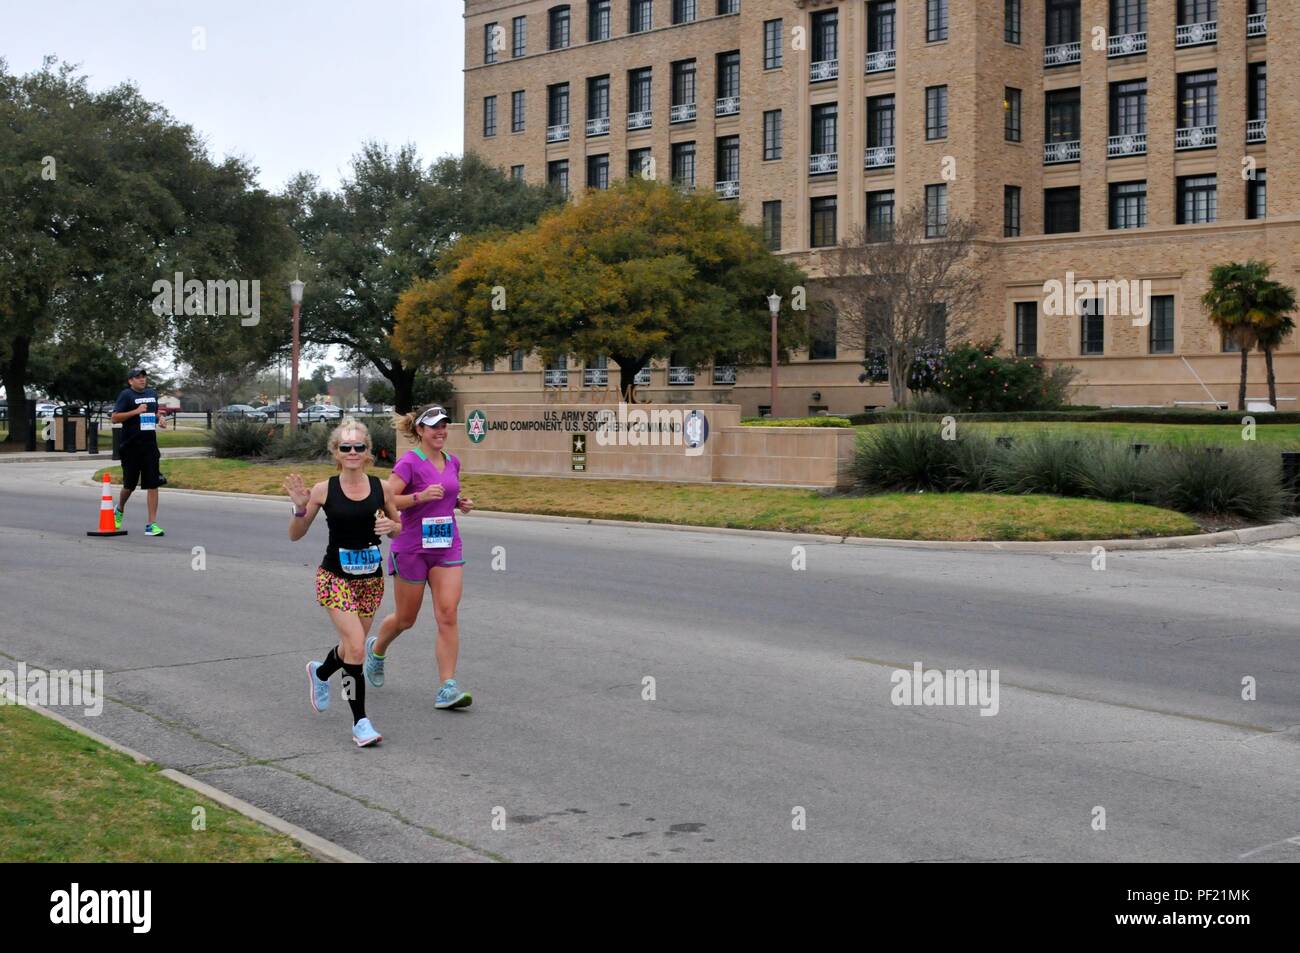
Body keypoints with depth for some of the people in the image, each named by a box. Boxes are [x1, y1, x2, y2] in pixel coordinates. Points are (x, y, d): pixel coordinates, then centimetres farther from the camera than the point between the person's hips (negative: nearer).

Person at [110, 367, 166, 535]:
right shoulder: (126, 395, -5)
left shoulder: (153, 393, 13)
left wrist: (159, 420, 9)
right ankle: (119, 510, 39)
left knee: (153, 485, -4)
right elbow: (115, 418, -13)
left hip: (150, 446, 4)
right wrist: (136, 411, -21)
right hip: (131, 447, -4)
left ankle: (151, 525, -3)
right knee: (129, 485, 8)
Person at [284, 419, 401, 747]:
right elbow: (296, 535, -1)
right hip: (335, 577, -3)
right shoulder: (324, 490, -8)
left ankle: (320, 672, 52)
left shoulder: (380, 487, -3)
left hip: (371, 577, 4)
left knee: (352, 647, 17)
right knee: (356, 646, -17)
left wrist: (391, 526, -11)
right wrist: (300, 507, -19)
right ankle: (360, 722, -6)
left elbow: (398, 528, 11)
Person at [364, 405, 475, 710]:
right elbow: (386, 501, -17)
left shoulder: (452, 462, 9)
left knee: (448, 615, -9)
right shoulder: (409, 463, -11)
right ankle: (376, 649, 43)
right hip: (412, 548, -4)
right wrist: (420, 496, -28)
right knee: (406, 619, 10)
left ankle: (447, 689, -9)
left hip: (447, 547, 5)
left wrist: (461, 503, 6)